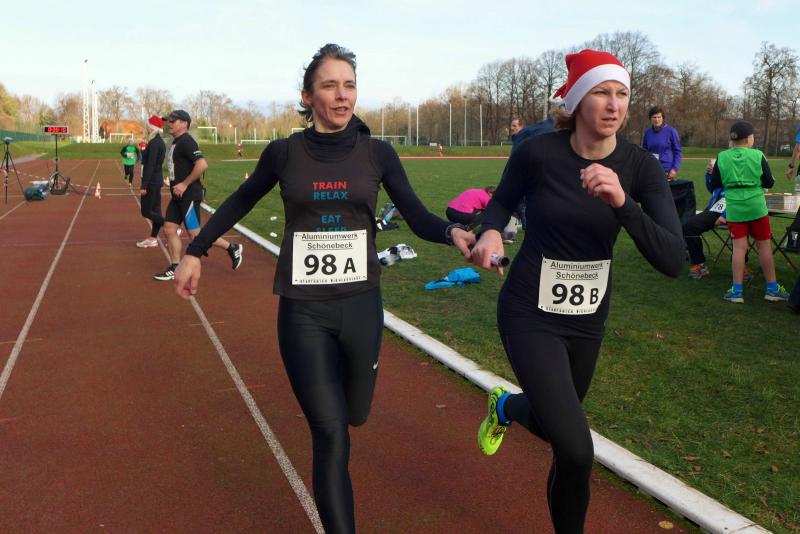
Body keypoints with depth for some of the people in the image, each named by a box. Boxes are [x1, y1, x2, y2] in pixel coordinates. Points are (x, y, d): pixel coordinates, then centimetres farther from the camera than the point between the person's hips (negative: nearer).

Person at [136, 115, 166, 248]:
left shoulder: (154, 143, -18)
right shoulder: (161, 142, 12)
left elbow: (150, 165, -21)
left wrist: (144, 185, -21)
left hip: (151, 181, -10)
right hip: (157, 180, 10)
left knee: (146, 212, -3)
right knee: (155, 210, 11)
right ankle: (152, 238, 17)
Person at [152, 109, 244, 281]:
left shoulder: (186, 141, -15)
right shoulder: (175, 142, 14)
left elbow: (202, 164, -29)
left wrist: (184, 184, -24)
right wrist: (175, 184, 16)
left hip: (189, 195, -10)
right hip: (178, 196, 10)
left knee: (195, 234, -6)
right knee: (169, 229, 7)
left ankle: (232, 248, 8)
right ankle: (175, 268, 14)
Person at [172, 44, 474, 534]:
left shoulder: (378, 153, -1)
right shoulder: (284, 153, -2)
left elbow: (417, 217, -4)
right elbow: (240, 203, 13)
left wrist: (452, 231, -25)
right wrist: (196, 252, 16)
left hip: (361, 303, 2)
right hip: (303, 310, -1)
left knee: (355, 415, 19)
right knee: (331, 436, -4)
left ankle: (337, 379, 56)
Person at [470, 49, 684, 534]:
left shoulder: (640, 167, -12)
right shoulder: (538, 153, -17)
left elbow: (673, 261, -21)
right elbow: (504, 200, 4)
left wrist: (622, 201, -36)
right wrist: (490, 232, -19)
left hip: (590, 316, 4)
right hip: (531, 315, -4)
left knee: (555, 425, 25)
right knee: (576, 451, -15)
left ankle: (505, 407, 61)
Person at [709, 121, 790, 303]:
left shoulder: (722, 157, -4)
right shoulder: (758, 155, -7)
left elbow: (714, 184, 4)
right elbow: (769, 183, -2)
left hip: (734, 208, 1)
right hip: (756, 206, -1)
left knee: (739, 247, 4)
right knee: (764, 246, 10)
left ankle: (737, 290, 3)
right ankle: (772, 288, 19)